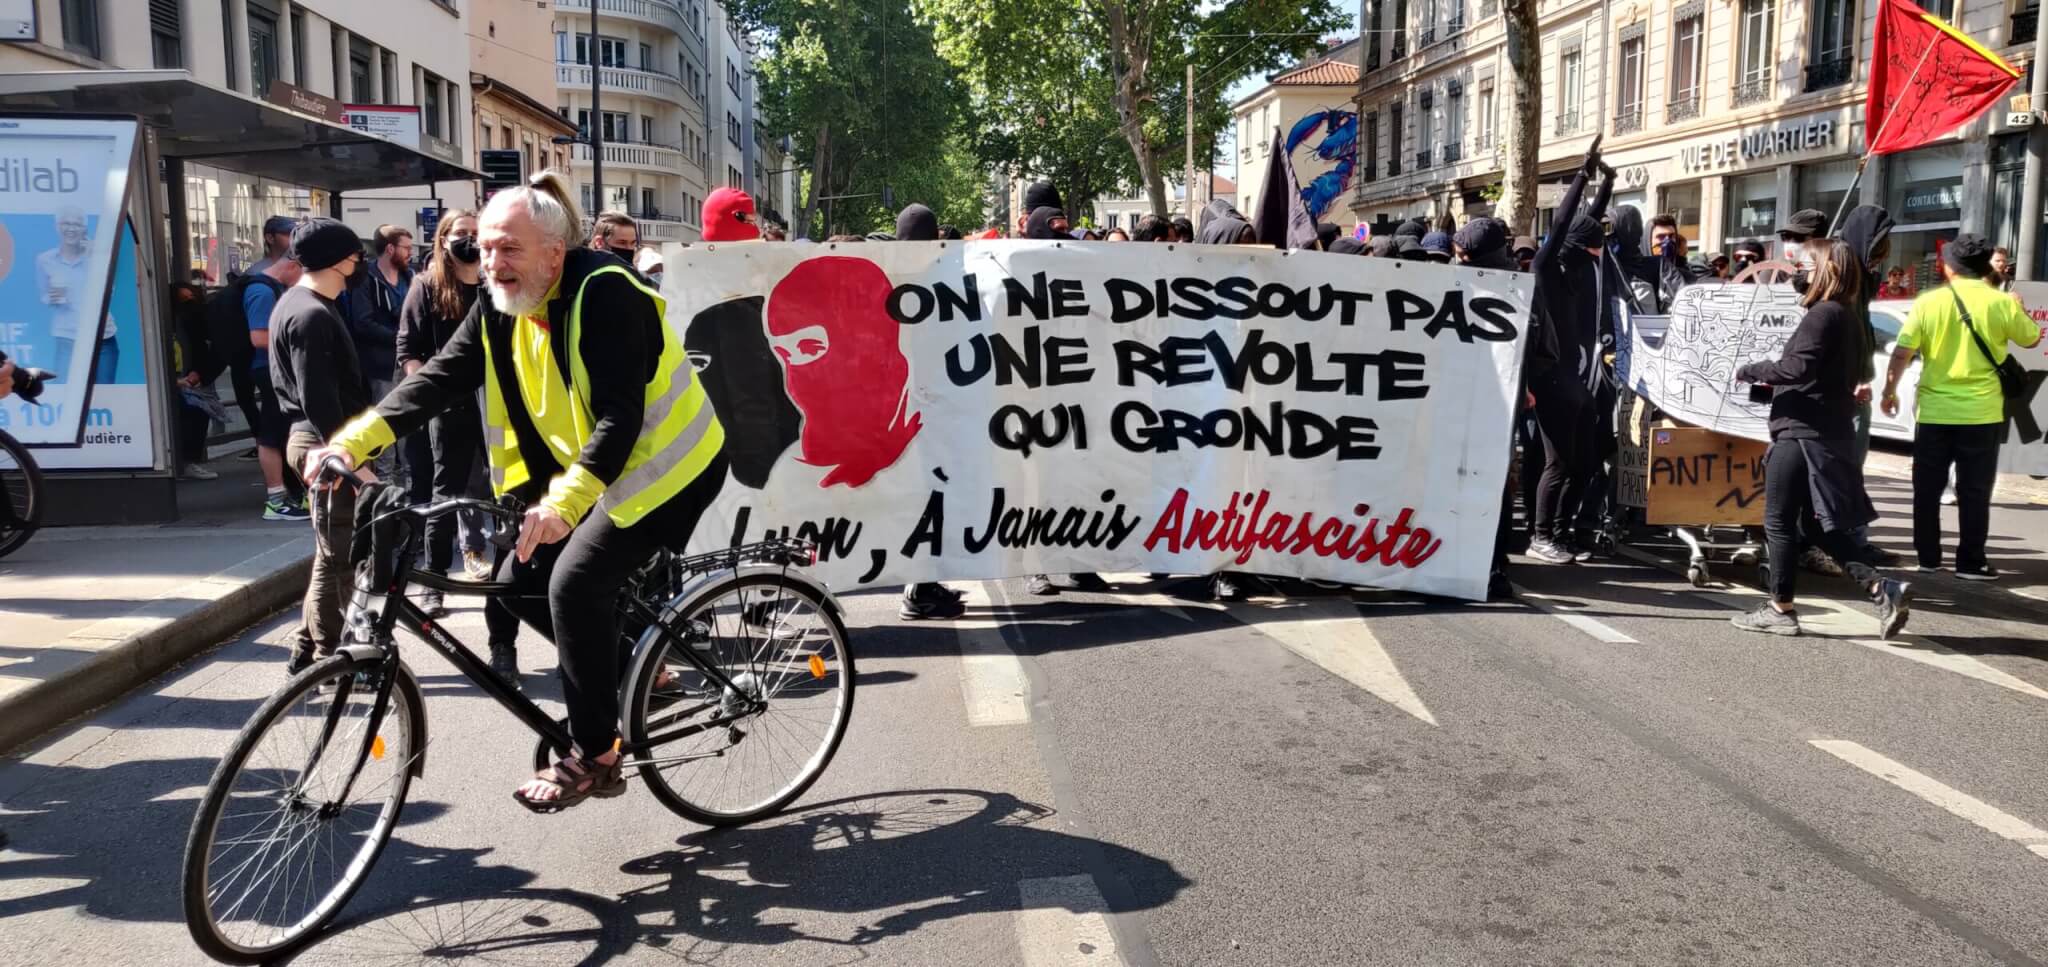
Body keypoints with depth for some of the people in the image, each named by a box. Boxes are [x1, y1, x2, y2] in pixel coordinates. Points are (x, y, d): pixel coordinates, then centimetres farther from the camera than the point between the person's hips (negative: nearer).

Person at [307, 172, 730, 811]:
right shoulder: (499, 307, 0)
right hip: (587, 469, 9)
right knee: (521, 581, 3)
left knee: (575, 581, -20)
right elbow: (440, 378, -7)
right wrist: (354, 441, -20)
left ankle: (594, 756, -5)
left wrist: (565, 502, -43)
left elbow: (621, 415, -32)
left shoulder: (604, 294, -24)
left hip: (666, 464, -9)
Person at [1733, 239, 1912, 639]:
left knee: (1779, 521, 1)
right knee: (1825, 526, 14)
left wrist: (1750, 371, -12)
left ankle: (1781, 609, 7)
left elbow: (1798, 367, -24)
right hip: (1831, 432, 9)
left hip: (1803, 432, -9)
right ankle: (1883, 590, 3)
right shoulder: (1851, 318, 15)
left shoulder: (1823, 314, -14)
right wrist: (1775, 381, 20)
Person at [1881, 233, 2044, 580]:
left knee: (1927, 490, 12)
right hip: (1981, 414, 0)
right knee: (1974, 493, 7)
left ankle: (1928, 557, 17)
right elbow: (2032, 340, 13)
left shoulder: (1928, 302, -4)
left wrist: (1890, 391, 7)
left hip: (1934, 412, 1)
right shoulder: (2002, 303, -4)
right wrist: (2017, 311, 31)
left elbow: (1902, 353, -6)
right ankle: (1971, 562, 9)